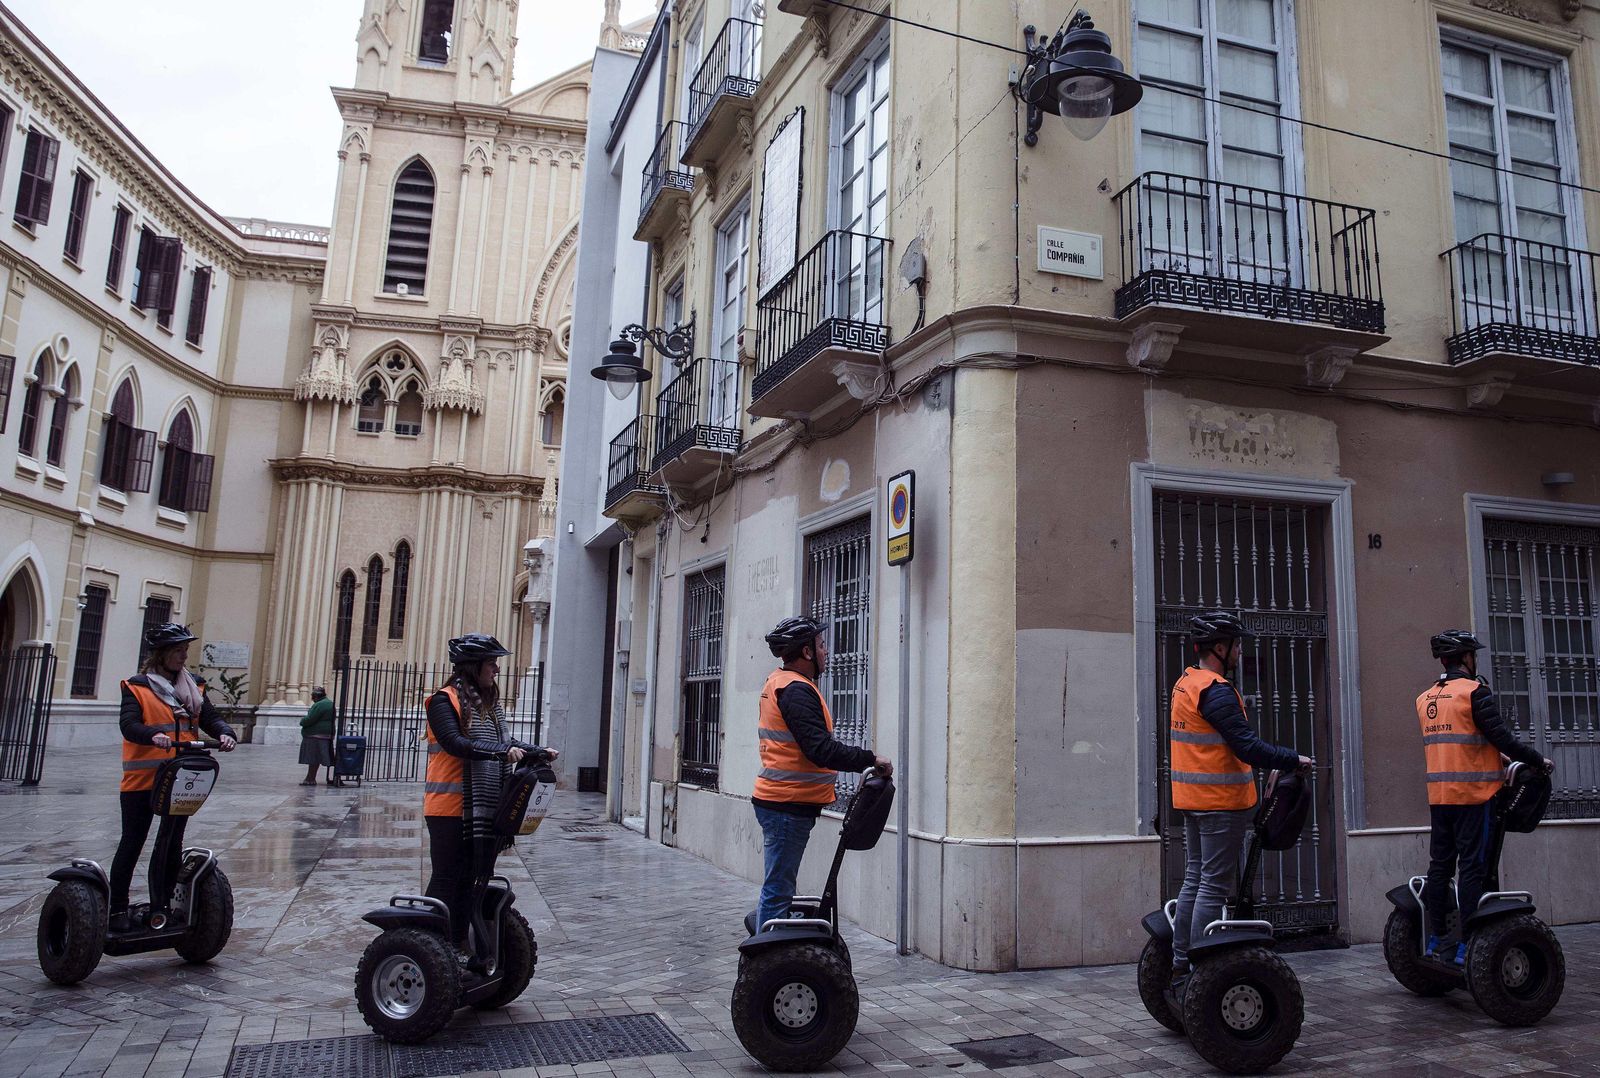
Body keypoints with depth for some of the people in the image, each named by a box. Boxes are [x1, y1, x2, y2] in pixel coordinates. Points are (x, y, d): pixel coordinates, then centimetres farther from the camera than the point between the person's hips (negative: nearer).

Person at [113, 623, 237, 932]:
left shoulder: (191, 687, 11)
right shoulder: (137, 687, -5)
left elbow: (209, 717, 5)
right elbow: (129, 724, -17)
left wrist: (225, 733, -16)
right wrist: (152, 736, -38)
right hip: (143, 779, -5)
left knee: (173, 845, 13)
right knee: (132, 844, 3)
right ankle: (118, 910, 13)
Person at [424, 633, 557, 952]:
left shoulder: (489, 702, 15)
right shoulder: (445, 700, -11)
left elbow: (506, 741, 18)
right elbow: (456, 743, -23)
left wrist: (540, 751, 5)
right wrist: (502, 752, -29)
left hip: (483, 809, 8)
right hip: (450, 808, -8)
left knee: (469, 879, 14)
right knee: (447, 878, -2)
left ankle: (458, 945, 24)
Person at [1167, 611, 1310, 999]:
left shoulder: (1184, 685, 12)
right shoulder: (1216, 691, -18)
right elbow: (1247, 746, -23)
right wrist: (1294, 760, -12)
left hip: (1192, 800, 9)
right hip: (1221, 803, -9)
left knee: (1194, 881, 15)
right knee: (1214, 888, -4)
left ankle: (1179, 968, 20)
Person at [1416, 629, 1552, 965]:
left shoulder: (1424, 699, 12)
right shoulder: (1475, 691, -9)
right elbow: (1500, 737, -13)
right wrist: (1539, 761, 0)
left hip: (1438, 794, 6)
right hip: (1473, 792, -6)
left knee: (1440, 865, 10)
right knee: (1472, 867, -3)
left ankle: (1437, 940, 15)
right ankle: (1467, 945, -3)